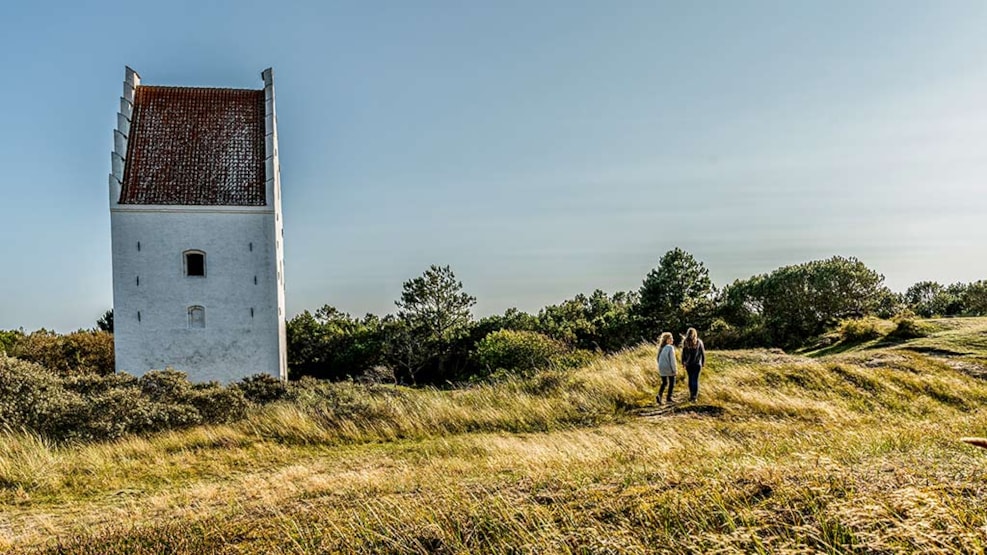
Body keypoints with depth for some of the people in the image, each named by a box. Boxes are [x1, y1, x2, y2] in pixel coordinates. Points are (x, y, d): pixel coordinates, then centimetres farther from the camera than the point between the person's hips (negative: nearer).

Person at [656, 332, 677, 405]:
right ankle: (669, 397, 16)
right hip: (669, 368, -6)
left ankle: (659, 396, -3)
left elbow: (658, 358, 10)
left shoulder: (661, 347, 5)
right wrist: (674, 369, -11)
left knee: (664, 383, 15)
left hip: (661, 368, 6)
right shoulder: (670, 347, -16)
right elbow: (672, 359, -17)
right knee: (672, 383, 13)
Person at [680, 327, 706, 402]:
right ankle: (694, 395, -7)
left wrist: (683, 363, 9)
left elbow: (683, 354, -2)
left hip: (688, 364, 2)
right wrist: (703, 362, 10)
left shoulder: (685, 342, -5)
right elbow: (703, 353, -1)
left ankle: (692, 394, 22)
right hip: (697, 364, -1)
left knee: (690, 379, 14)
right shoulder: (699, 342, -6)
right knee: (695, 379, 0)